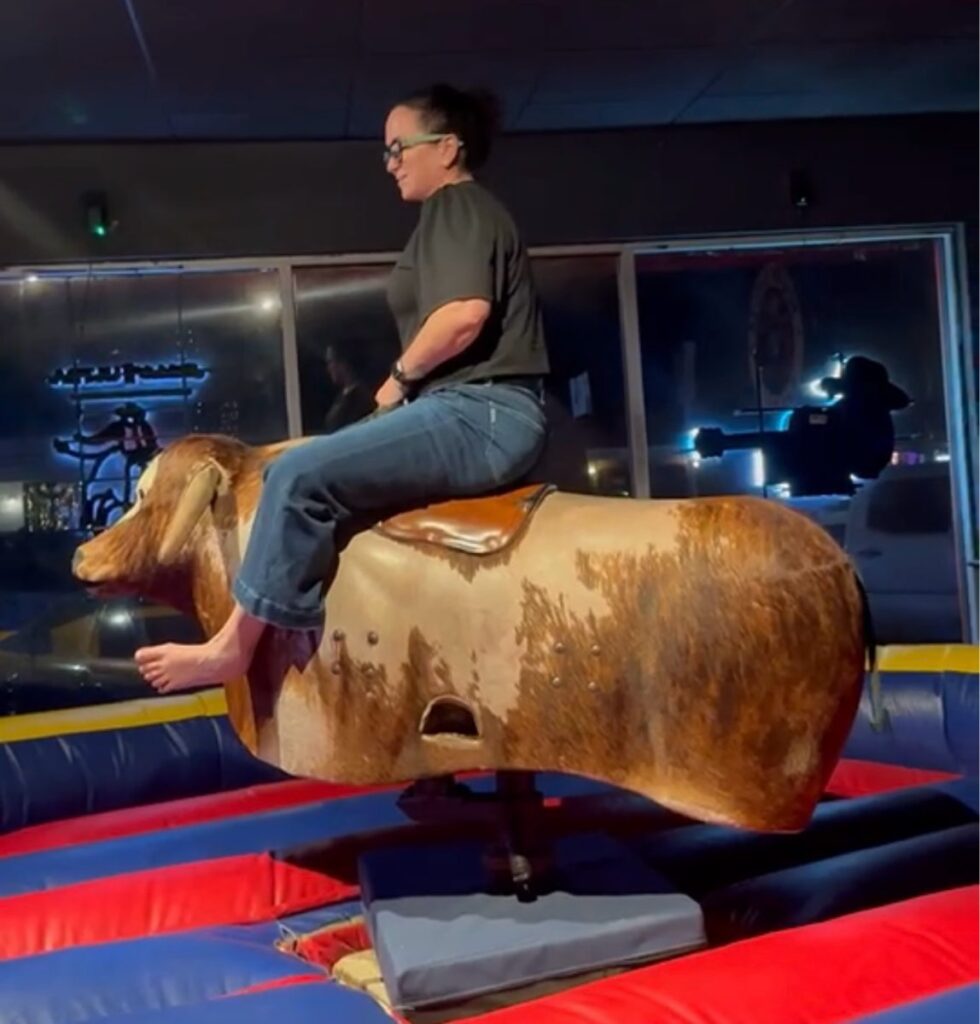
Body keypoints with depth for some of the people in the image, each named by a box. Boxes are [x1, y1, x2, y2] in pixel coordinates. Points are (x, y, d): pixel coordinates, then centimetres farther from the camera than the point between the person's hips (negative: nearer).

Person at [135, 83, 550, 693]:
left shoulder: (456, 205, -5)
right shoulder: (465, 212, 27)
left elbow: (465, 313, -22)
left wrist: (400, 377, -8)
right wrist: (412, 386, 14)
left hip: (481, 413, -12)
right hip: (486, 416, 12)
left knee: (300, 475, -19)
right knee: (331, 467, 21)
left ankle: (234, 645, -10)